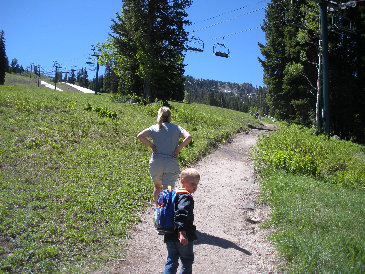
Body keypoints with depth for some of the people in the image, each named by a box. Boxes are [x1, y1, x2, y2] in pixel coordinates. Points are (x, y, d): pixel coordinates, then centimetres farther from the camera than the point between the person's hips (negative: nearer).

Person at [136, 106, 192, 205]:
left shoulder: (154, 128, 3)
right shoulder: (176, 128, 2)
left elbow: (140, 136, -8)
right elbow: (188, 137, -12)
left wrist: (151, 145, -1)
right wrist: (178, 149, -7)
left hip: (156, 163, 2)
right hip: (172, 164, -1)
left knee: (157, 186, 24)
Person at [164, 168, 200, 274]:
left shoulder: (173, 194, 13)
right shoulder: (186, 197, -16)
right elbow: (181, 215, -29)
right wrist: (182, 233, -36)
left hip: (169, 236, 8)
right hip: (183, 237, -8)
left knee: (171, 261, 14)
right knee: (187, 261, 12)